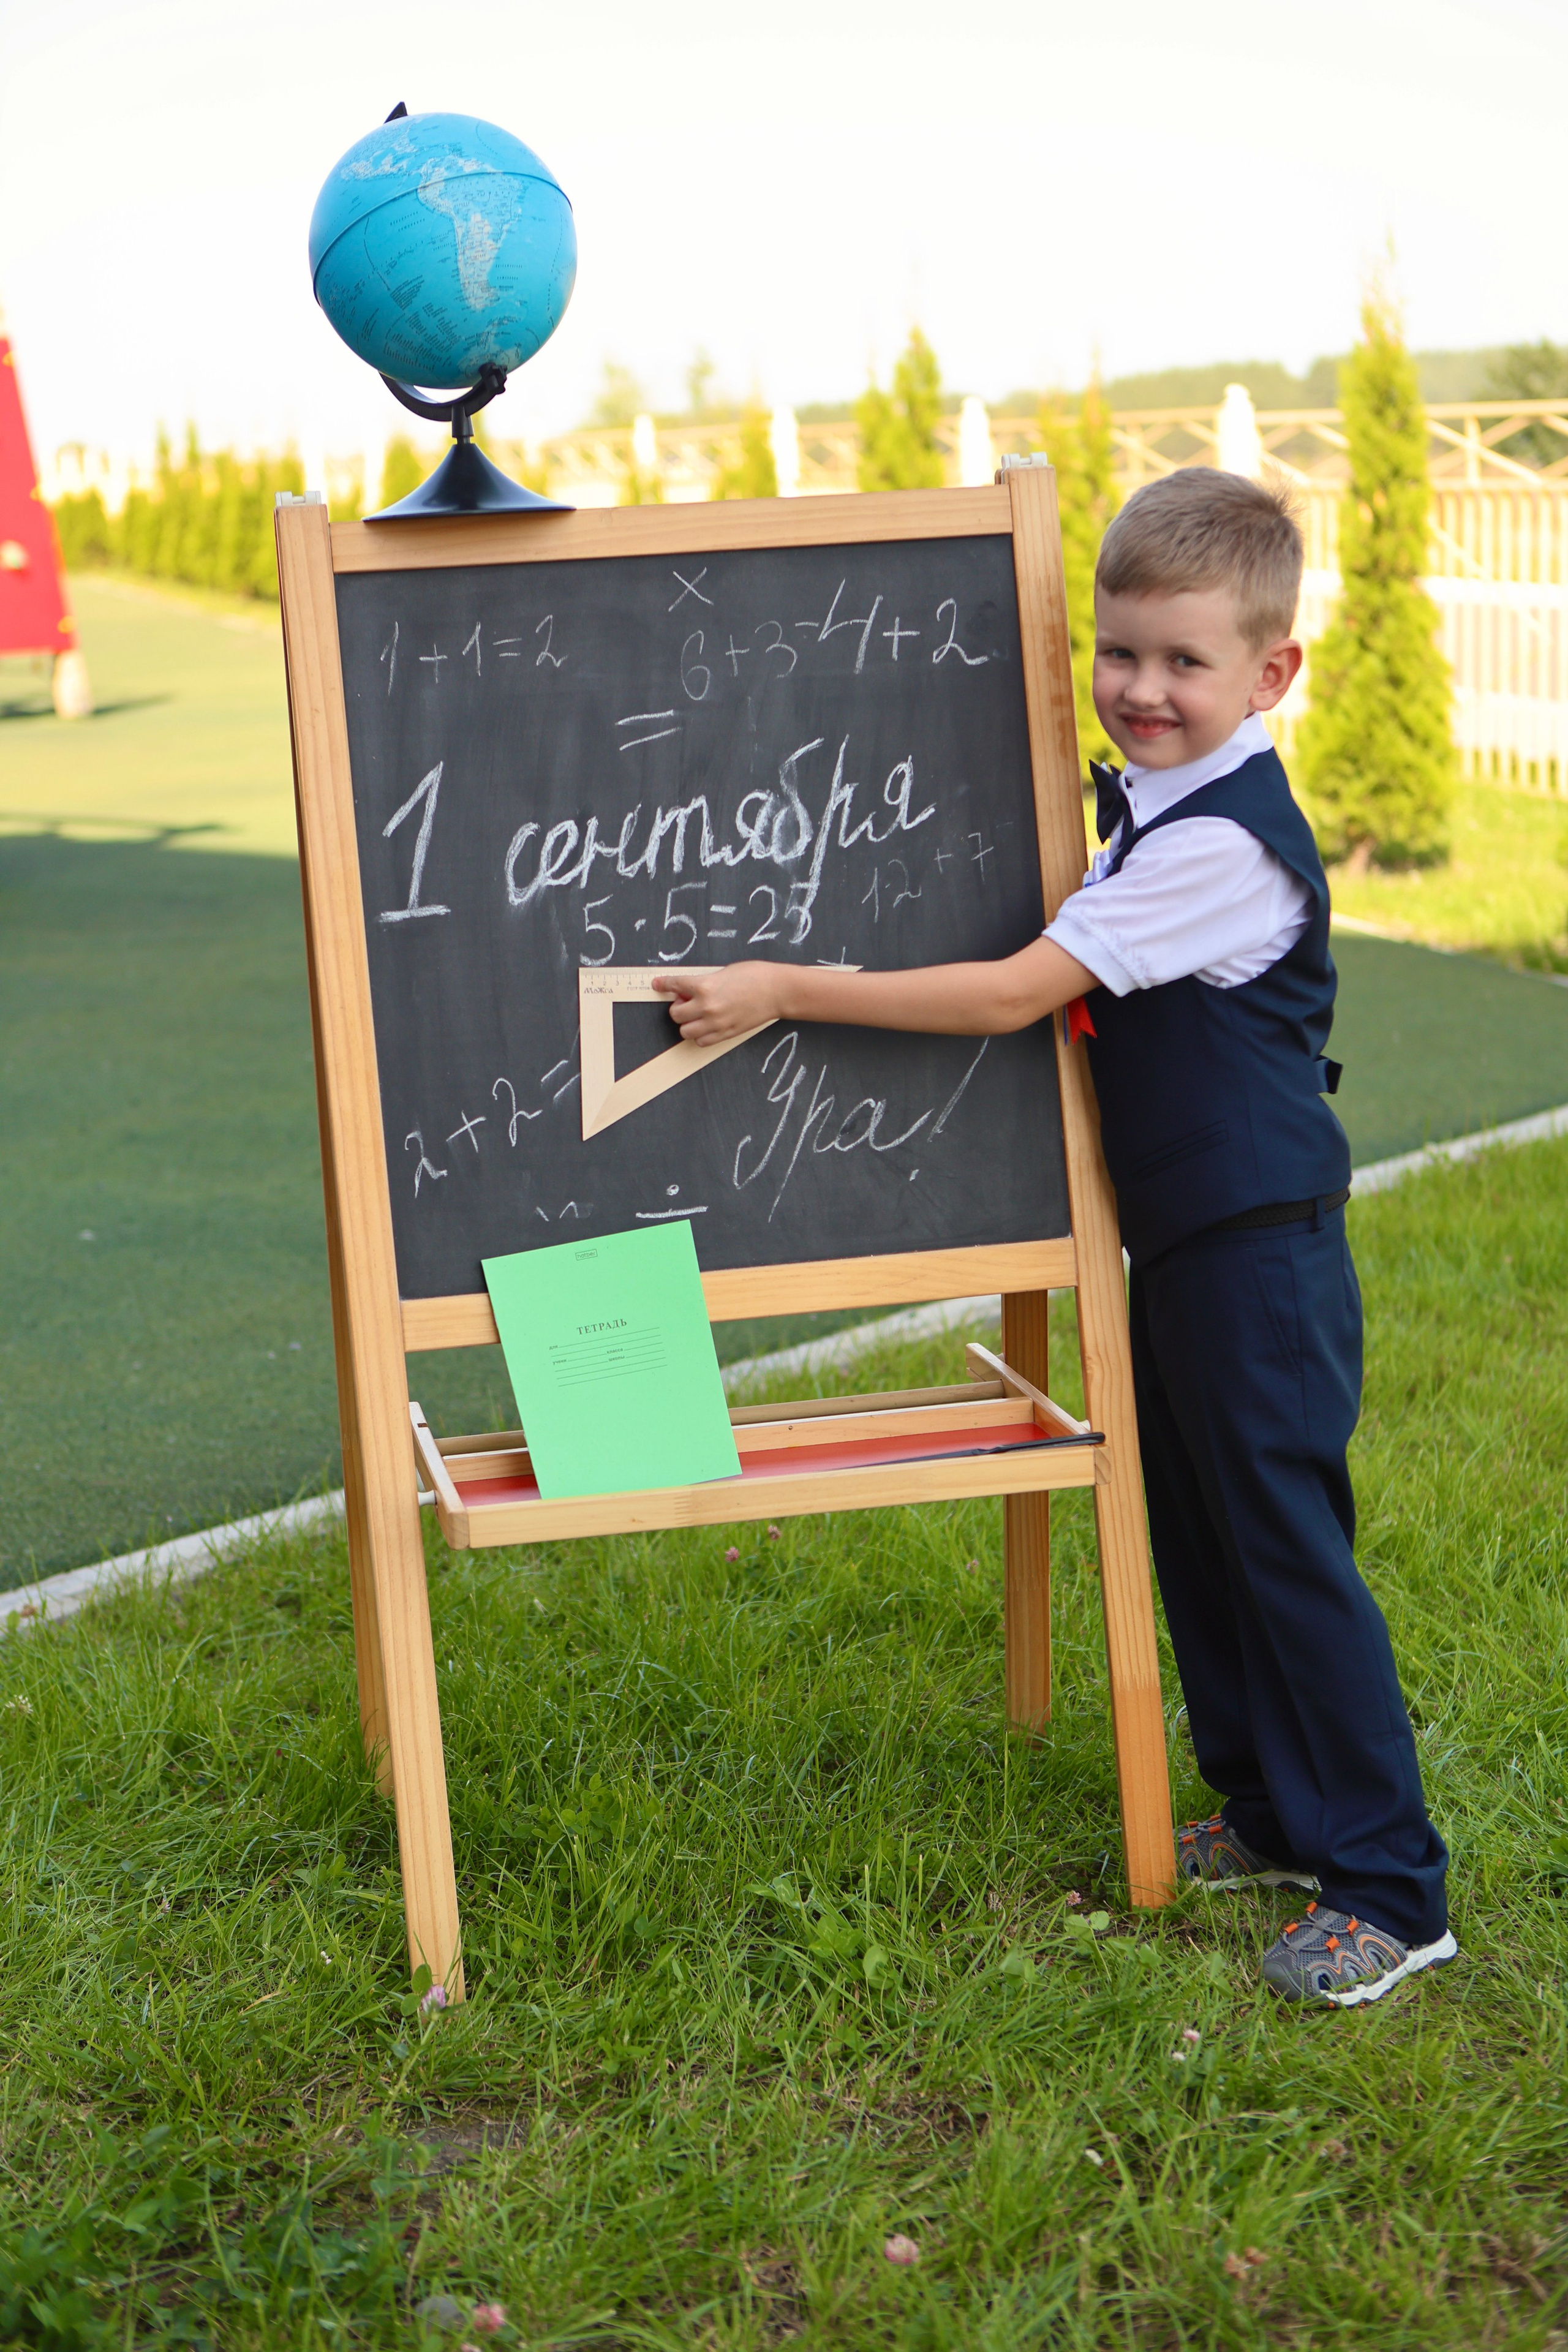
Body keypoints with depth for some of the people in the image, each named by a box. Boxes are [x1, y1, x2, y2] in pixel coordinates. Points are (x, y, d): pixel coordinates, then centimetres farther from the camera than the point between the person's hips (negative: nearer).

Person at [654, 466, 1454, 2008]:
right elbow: (1067, 988, 25)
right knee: (1191, 1537, 17)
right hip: (1179, 1244, 10)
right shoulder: (1142, 804, 9)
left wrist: (785, 991, -19)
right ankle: (1269, 1814, 32)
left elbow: (1014, 995, -23)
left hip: (1262, 1257, -10)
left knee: (1288, 1548, -3)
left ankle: (1392, 1889, 8)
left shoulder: (1222, 843, -22)